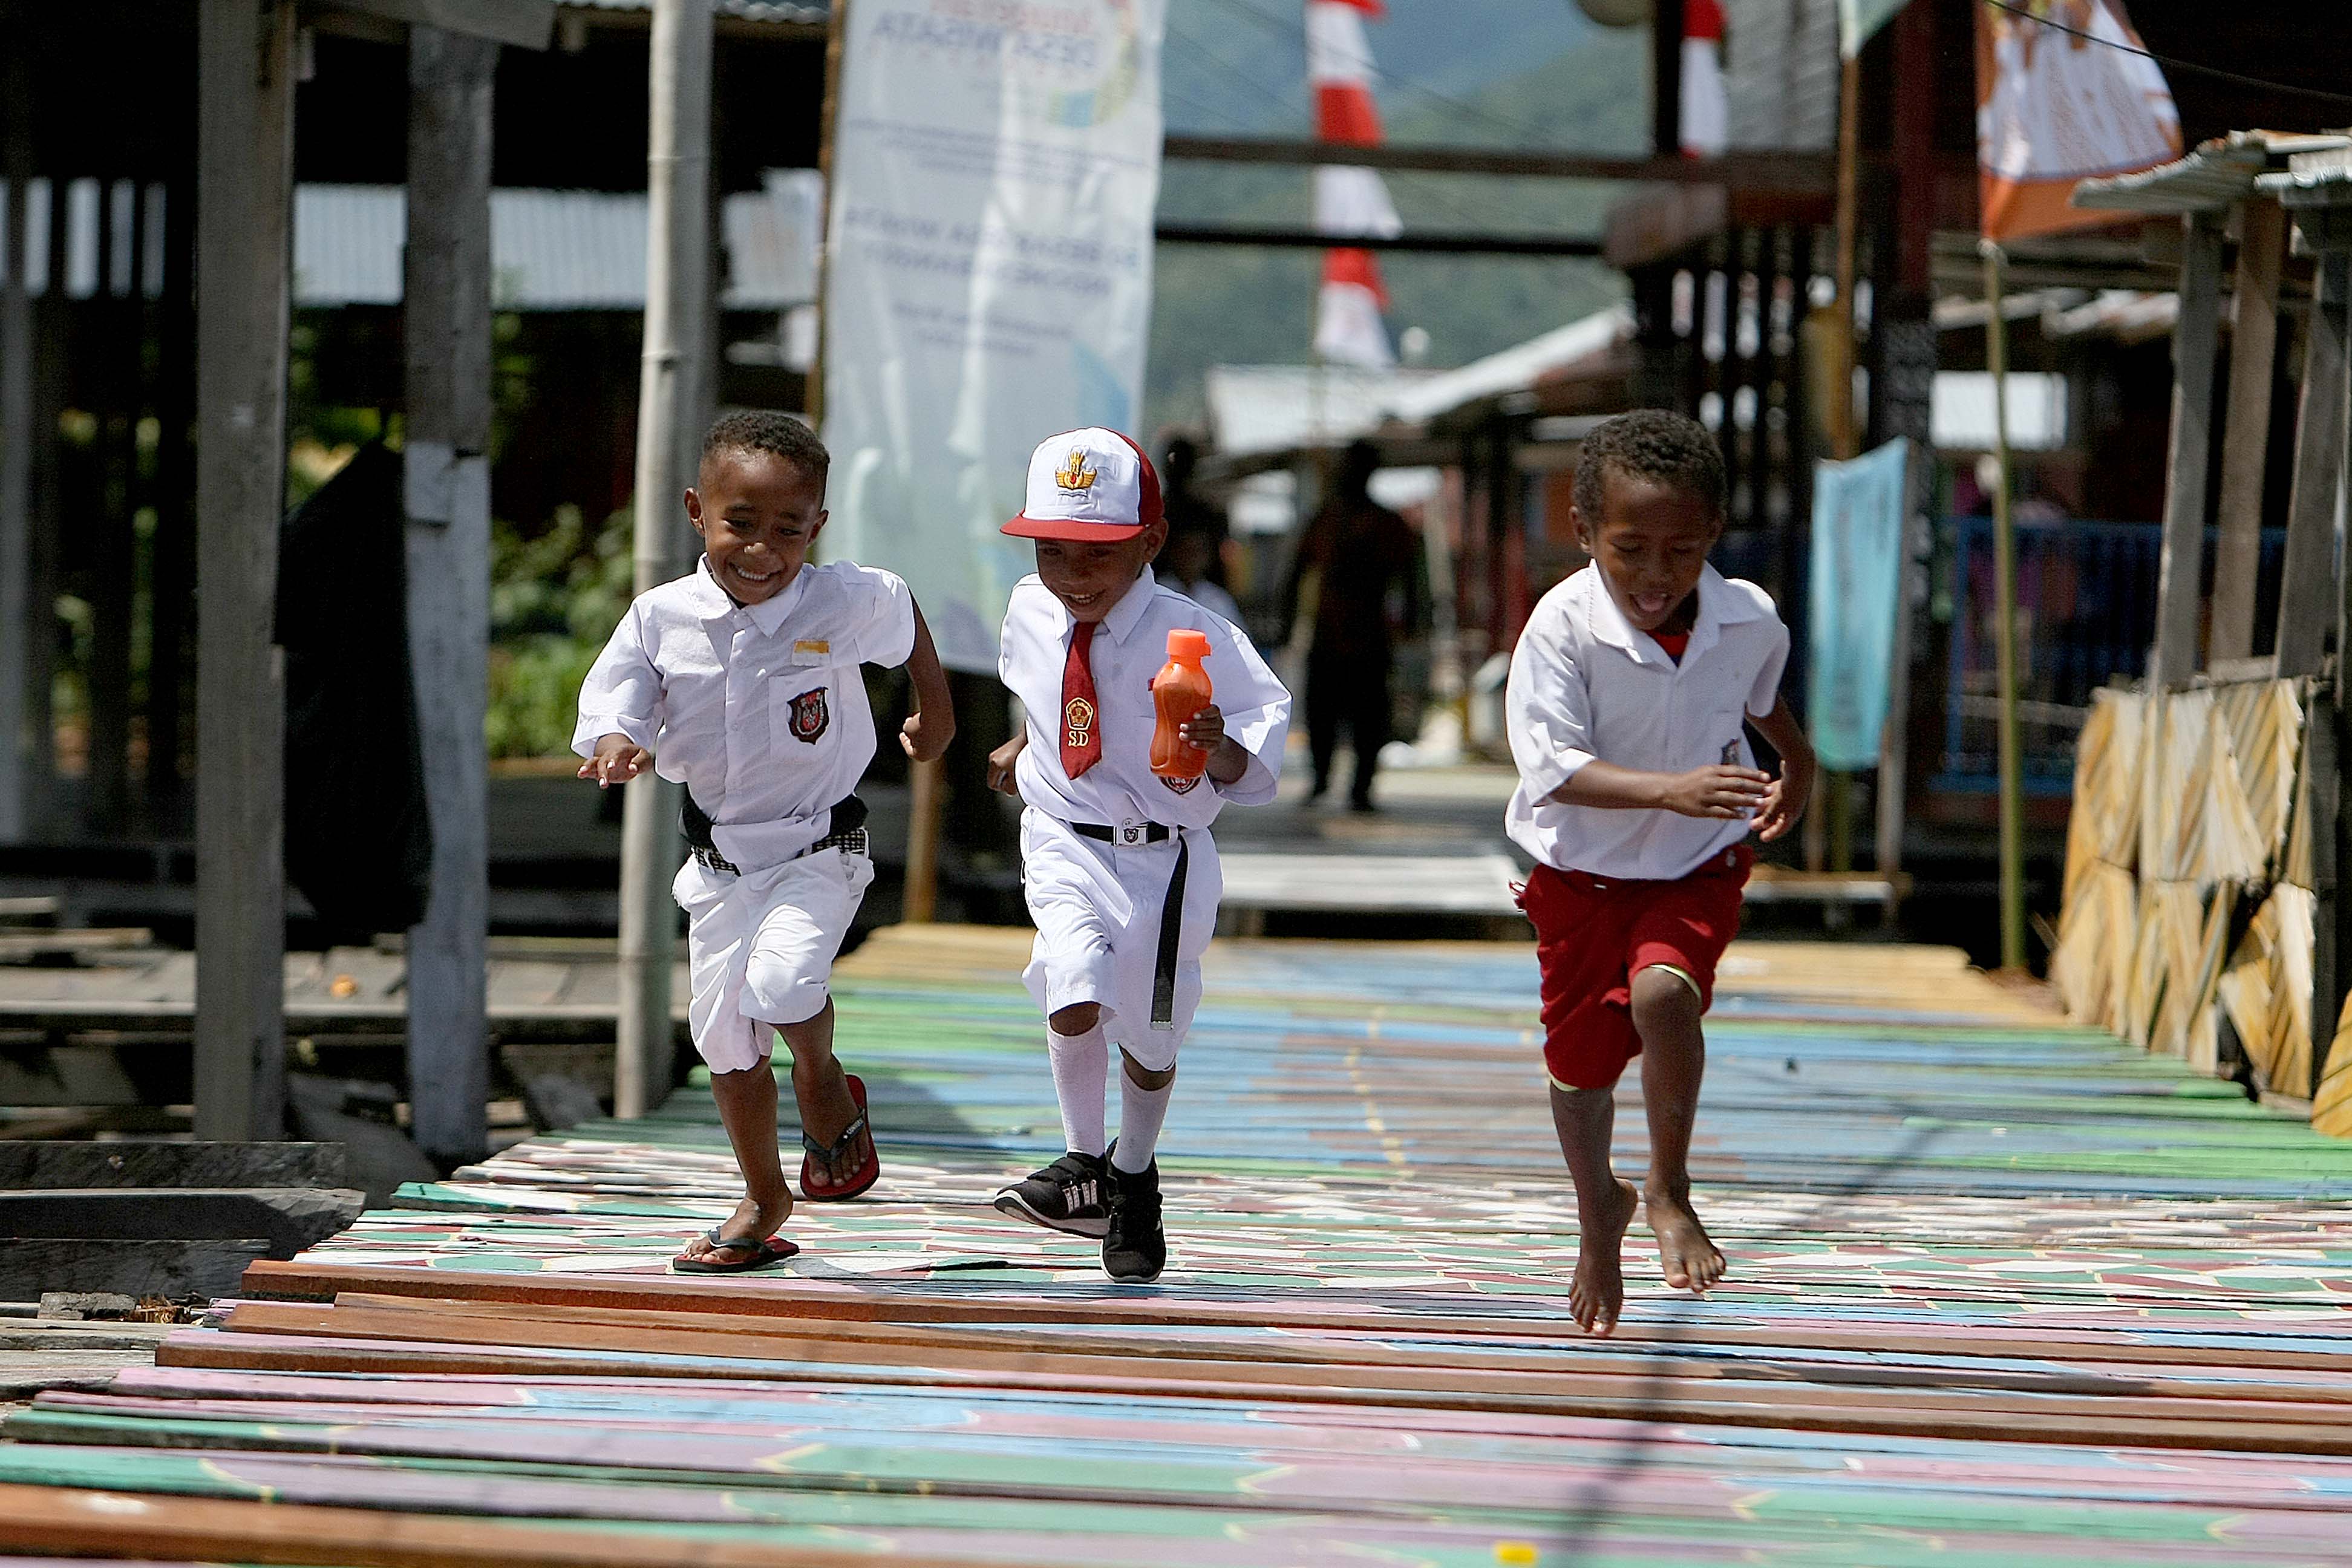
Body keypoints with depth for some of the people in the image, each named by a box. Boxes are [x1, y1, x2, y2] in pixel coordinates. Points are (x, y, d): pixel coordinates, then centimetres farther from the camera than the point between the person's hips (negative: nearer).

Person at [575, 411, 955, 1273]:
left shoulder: (847, 603, -14)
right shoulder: (661, 618, -11)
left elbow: (905, 616, 7)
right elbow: (614, 702, -8)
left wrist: (934, 707, 19)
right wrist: (618, 746, -31)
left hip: (818, 850, -3)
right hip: (720, 860, 4)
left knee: (780, 982, -28)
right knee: (725, 1036, 10)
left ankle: (827, 1086, 5)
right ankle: (763, 1201, 30)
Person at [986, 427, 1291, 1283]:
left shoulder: (1192, 636, -19)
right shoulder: (1030, 614, -4)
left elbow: (1249, 773, -17)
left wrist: (1220, 750, -35)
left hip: (1165, 856, -2)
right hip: (1064, 843, 2)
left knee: (1149, 1035, 11)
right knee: (1075, 997, -22)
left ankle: (1136, 1178, 40)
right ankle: (1086, 1164, 0)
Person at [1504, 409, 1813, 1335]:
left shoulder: (1749, 623, -13)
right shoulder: (1563, 627, -24)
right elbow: (1554, 767, -33)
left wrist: (1796, 764, 9)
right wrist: (1669, 790, -44)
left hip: (1698, 869, 0)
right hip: (1582, 874, 0)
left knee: (1663, 991, -28)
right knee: (1580, 1058, 13)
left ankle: (1670, 1191, -8)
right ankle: (1599, 1209, 43)